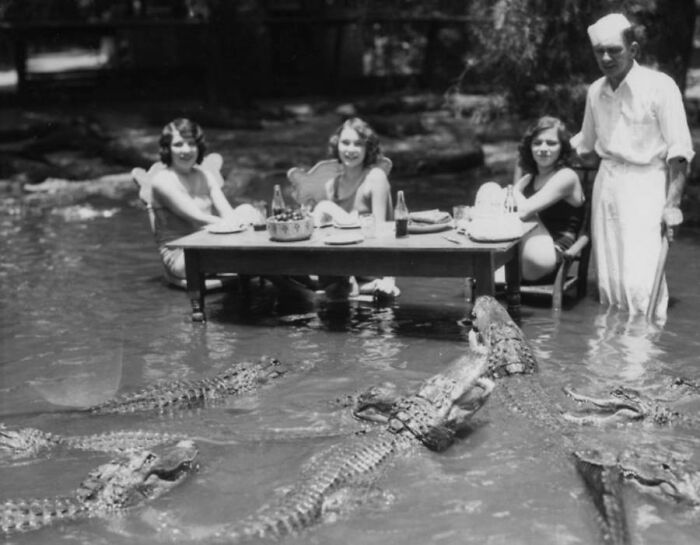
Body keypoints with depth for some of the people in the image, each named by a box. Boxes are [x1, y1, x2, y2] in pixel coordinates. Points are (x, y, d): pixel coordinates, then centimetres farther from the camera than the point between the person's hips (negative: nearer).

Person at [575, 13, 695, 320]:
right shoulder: (596, 91, 8)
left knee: (640, 279, -13)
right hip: (607, 184, 6)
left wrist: (672, 204, -15)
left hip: (645, 186, -5)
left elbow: (679, 151, -10)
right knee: (608, 277, 8)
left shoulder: (659, 86, -9)